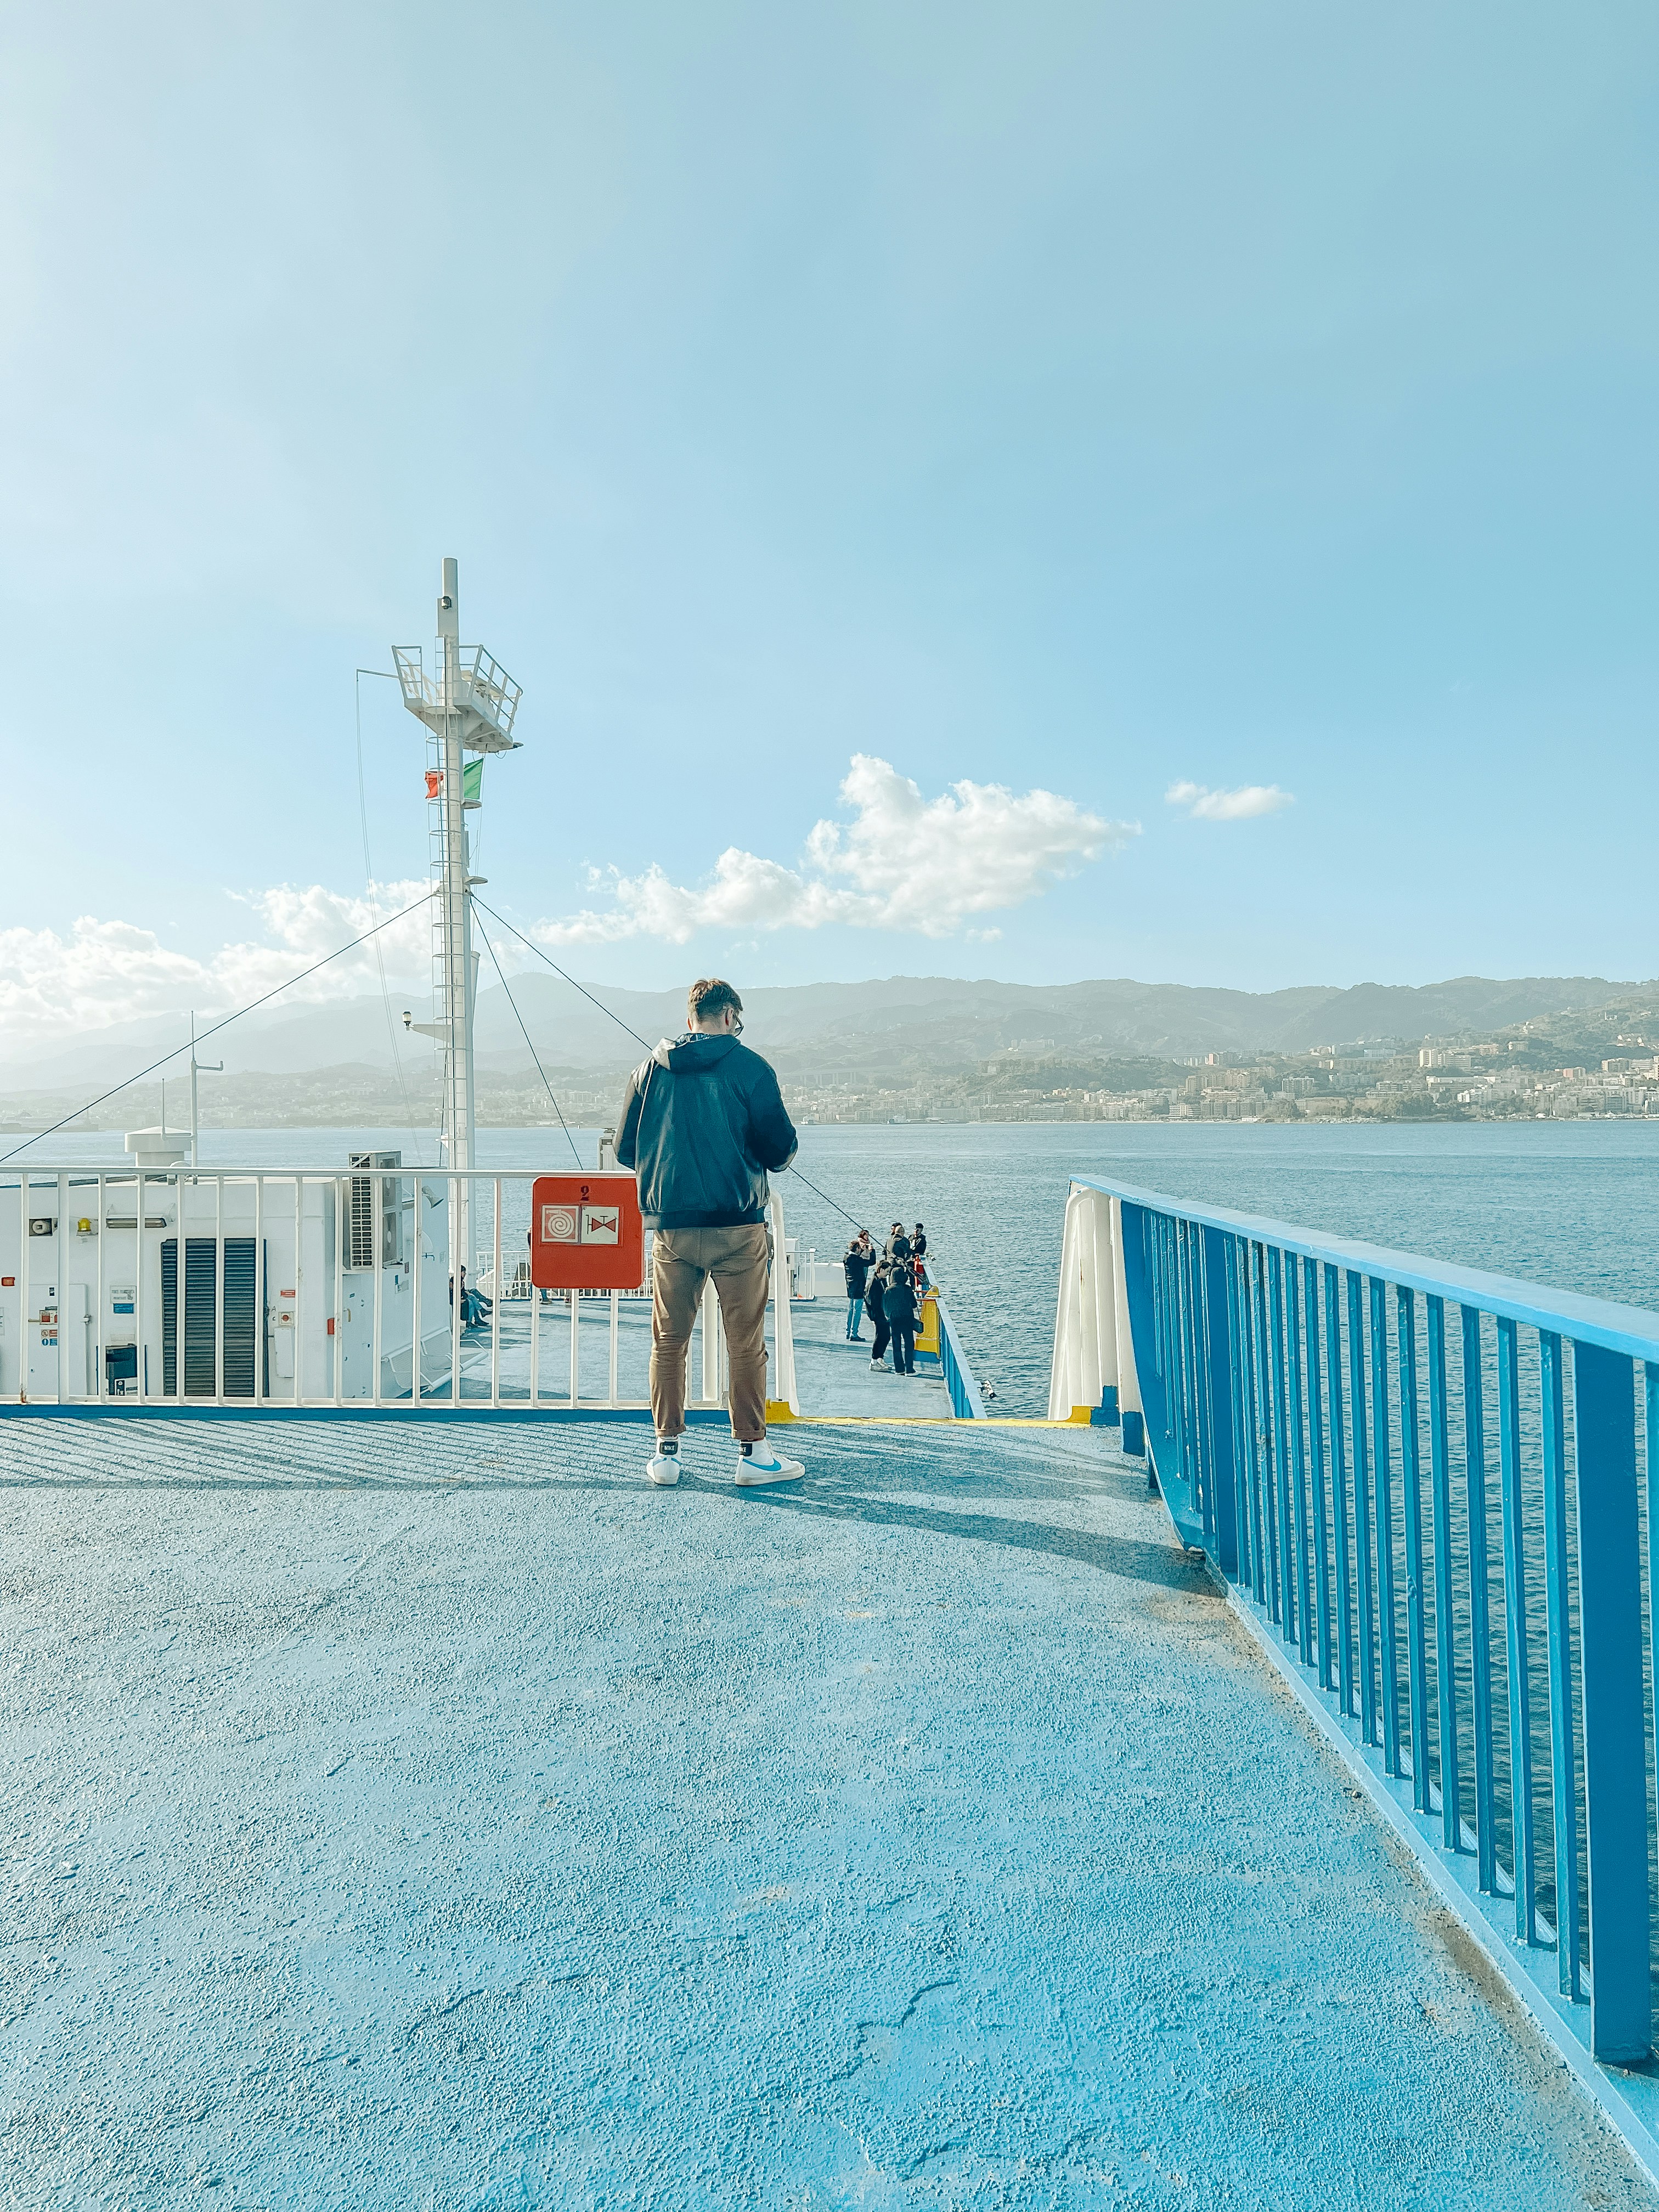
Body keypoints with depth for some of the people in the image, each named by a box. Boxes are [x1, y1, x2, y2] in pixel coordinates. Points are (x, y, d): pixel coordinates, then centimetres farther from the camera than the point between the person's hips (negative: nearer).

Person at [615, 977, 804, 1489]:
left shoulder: (649, 1070, 6)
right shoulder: (751, 1068, -4)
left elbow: (625, 1151, 9)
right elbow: (780, 1149, -5)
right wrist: (765, 1159, 18)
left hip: (671, 1227, 3)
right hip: (738, 1225, -3)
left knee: (668, 1342, 13)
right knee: (746, 1345, 5)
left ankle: (667, 1451, 17)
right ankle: (752, 1452, 11)